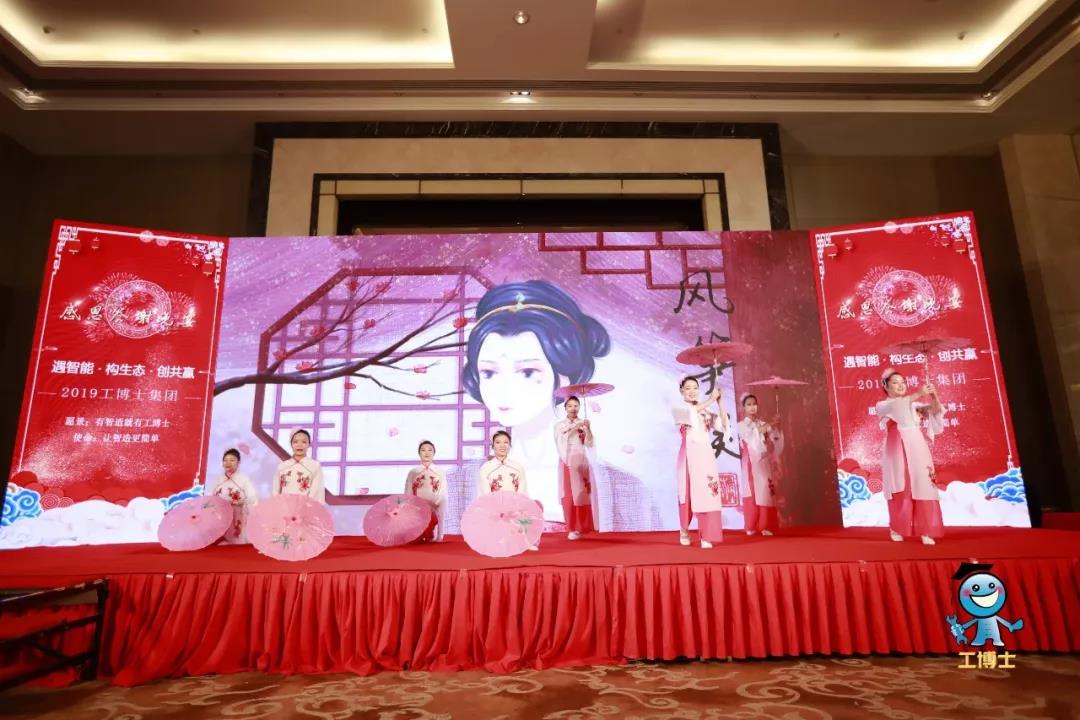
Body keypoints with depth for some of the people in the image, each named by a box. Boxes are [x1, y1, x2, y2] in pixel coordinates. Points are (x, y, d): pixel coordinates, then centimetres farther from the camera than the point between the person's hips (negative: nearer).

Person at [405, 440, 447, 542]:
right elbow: (408, 496, 7)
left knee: (433, 539, -6)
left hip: (435, 511, -1)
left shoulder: (440, 472, 4)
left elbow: (443, 497, 2)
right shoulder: (412, 472, 6)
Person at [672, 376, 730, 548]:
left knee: (708, 494, -5)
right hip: (689, 455, -2)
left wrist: (720, 403, -4)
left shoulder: (707, 411, 14)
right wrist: (711, 399, -16)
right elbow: (691, 411, -19)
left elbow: (724, 426, 2)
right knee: (688, 494, 3)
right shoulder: (678, 408, 4)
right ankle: (684, 530, 24)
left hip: (706, 455, 2)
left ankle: (706, 536, -1)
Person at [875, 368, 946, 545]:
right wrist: (918, 394, -26)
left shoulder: (914, 404, 17)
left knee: (922, 488, -5)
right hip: (897, 451, -3)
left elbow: (936, 412, 2)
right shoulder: (882, 406, 7)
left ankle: (925, 531, -3)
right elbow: (895, 406, -16)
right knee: (900, 490, -3)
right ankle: (896, 529, 9)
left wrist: (934, 397, -17)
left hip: (917, 449, 3)